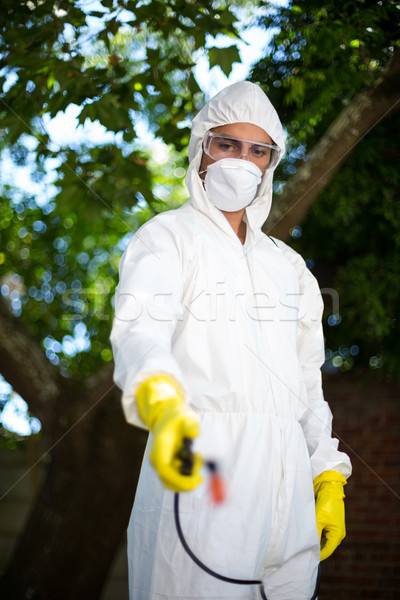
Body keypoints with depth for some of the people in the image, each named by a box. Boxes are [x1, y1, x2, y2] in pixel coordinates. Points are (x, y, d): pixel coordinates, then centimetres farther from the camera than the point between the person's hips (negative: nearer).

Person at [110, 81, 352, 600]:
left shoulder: (287, 265, 23)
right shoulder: (167, 237, 4)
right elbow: (140, 329, -17)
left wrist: (329, 480, 13)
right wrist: (162, 403, -38)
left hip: (288, 480, 6)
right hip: (202, 473, -5)